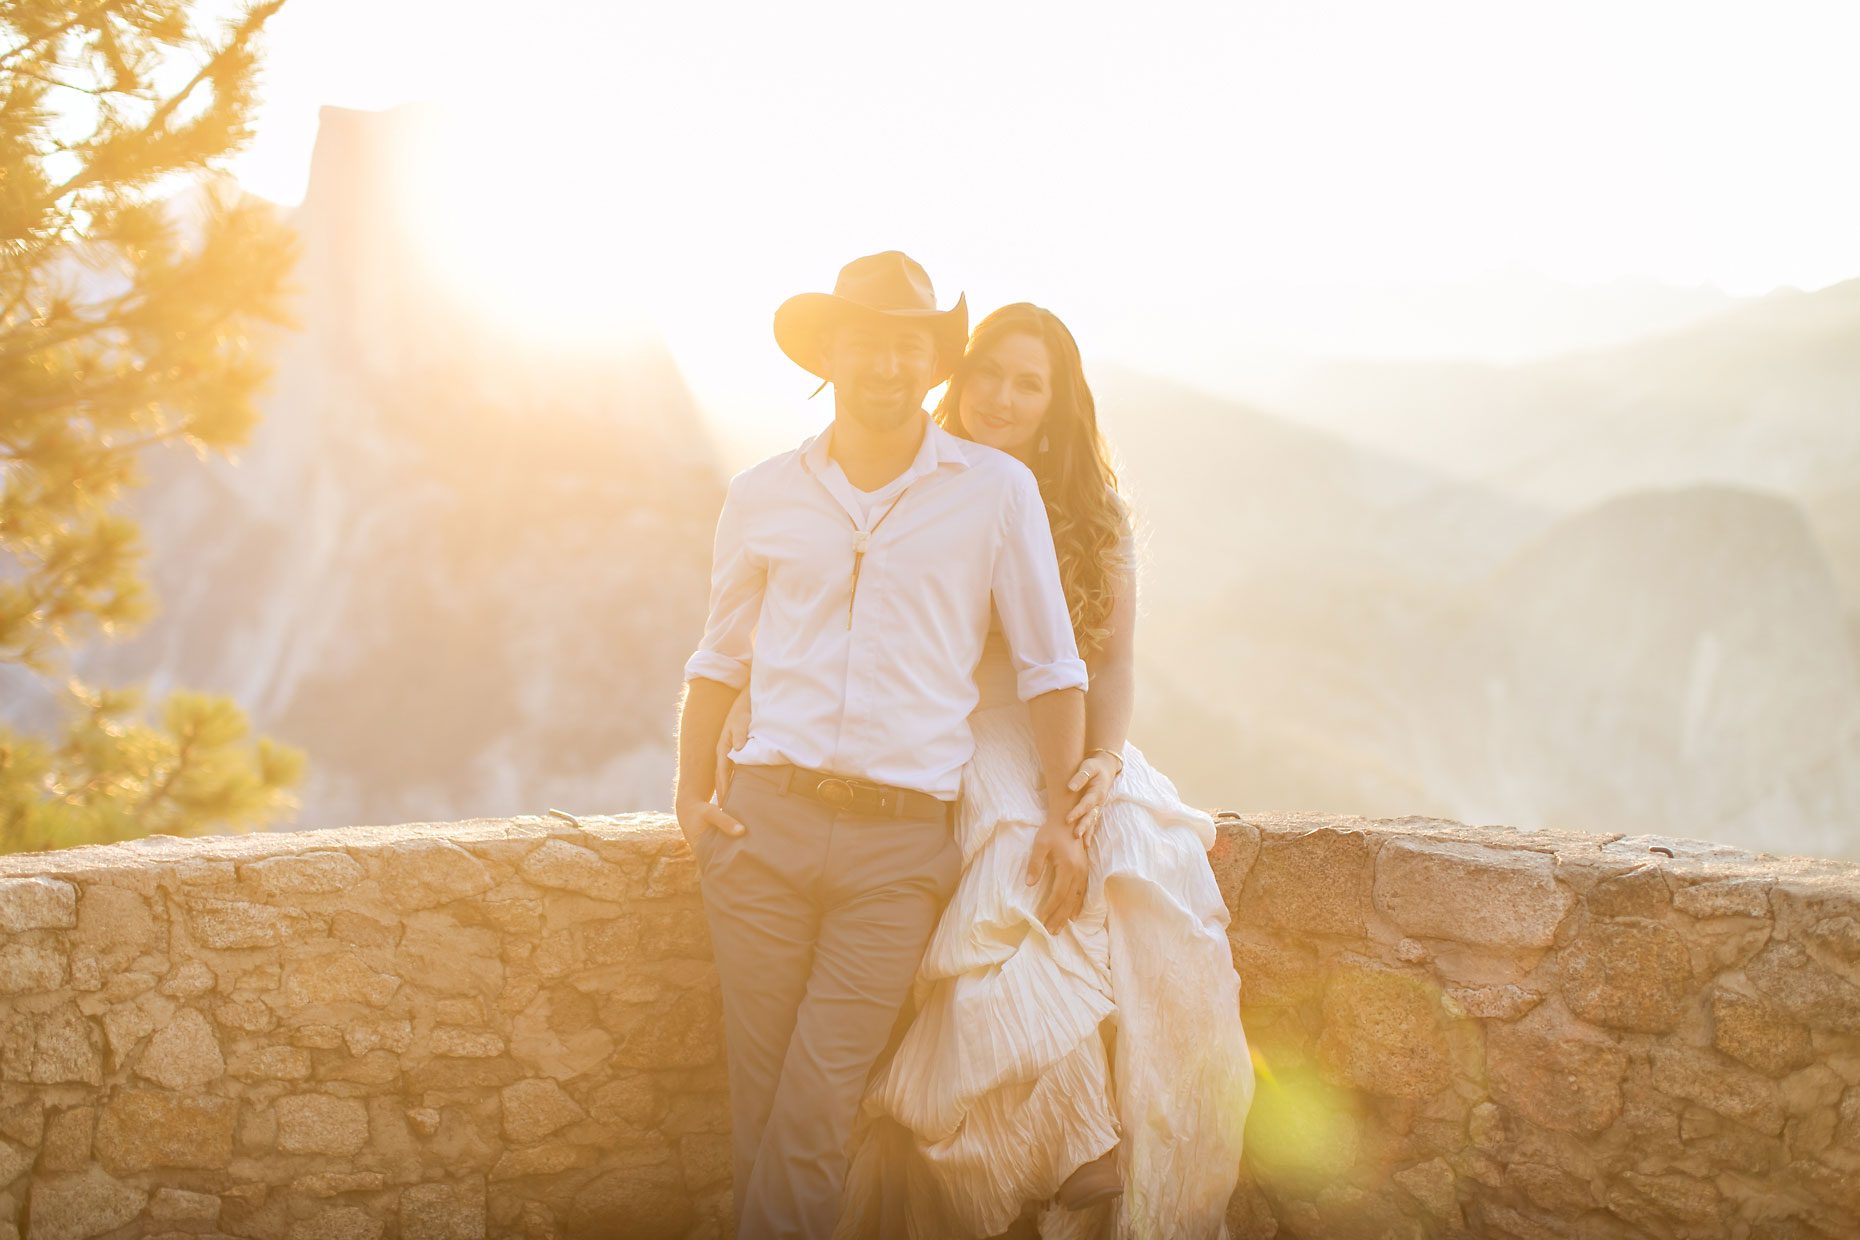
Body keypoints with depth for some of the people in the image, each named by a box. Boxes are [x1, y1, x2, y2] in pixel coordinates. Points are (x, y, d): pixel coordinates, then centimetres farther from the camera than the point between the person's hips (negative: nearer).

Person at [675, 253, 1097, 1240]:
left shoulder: (997, 489, 5)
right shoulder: (762, 496, 12)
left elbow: (1049, 666, 9)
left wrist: (1065, 813, 0)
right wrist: (692, 794, 10)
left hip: (901, 840, -2)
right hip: (765, 821, 2)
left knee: (815, 1110, -10)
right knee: (758, 1108, 2)